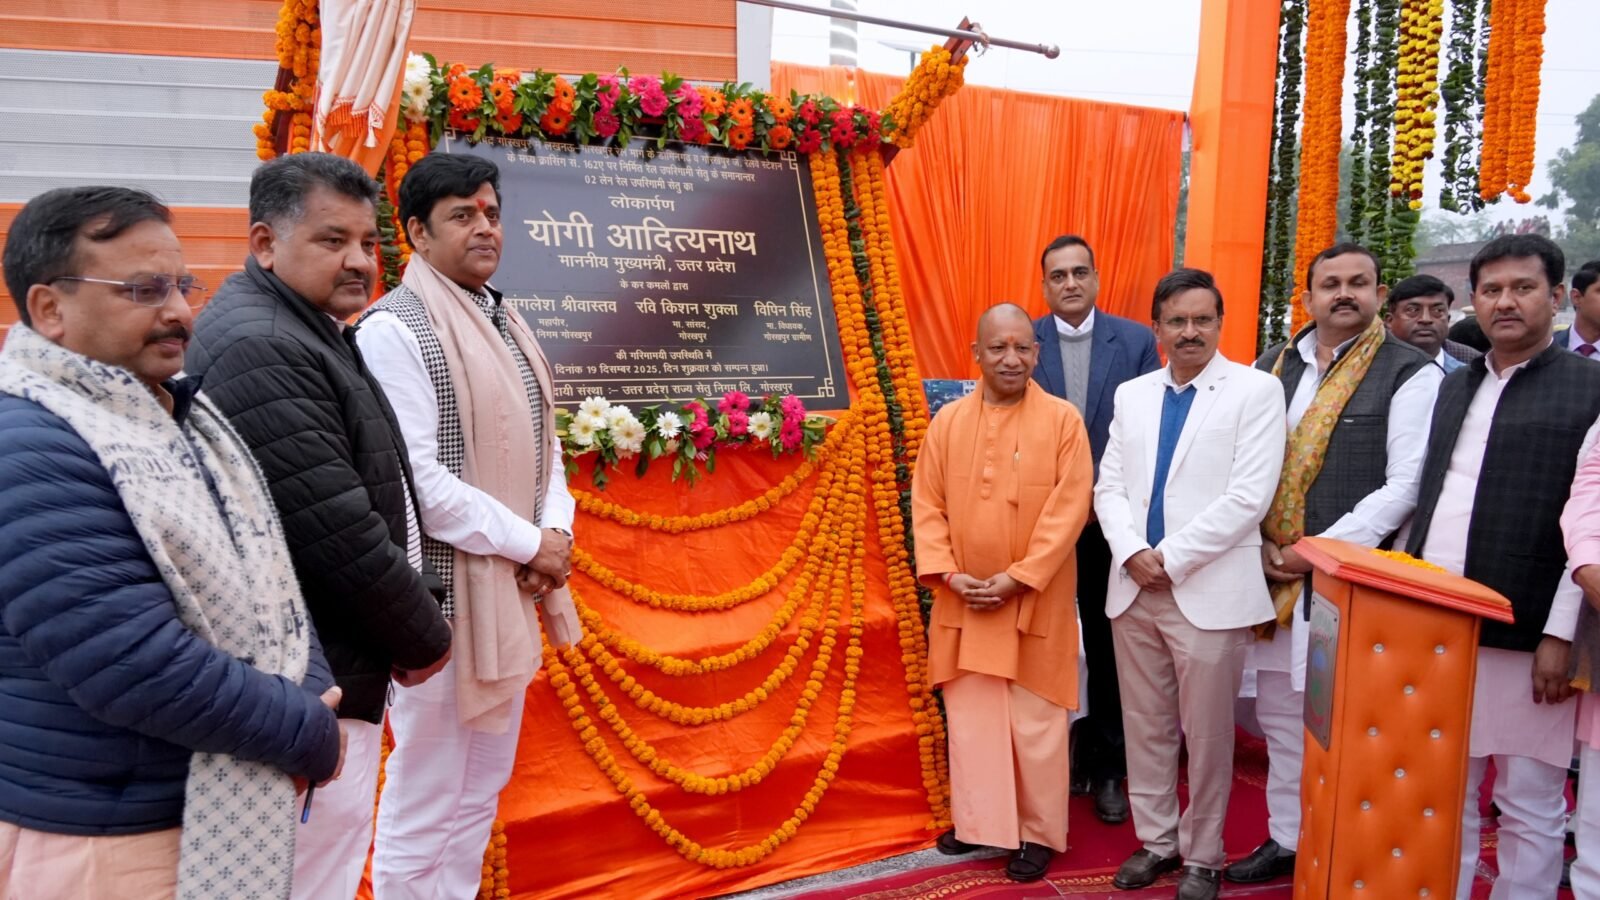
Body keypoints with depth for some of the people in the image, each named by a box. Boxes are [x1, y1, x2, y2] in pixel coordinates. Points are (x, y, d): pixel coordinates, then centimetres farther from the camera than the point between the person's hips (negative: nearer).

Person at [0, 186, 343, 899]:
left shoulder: (181, 412, 8)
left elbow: (267, 567, 10)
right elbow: (140, 670, -27)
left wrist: (313, 697, -6)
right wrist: (311, 732, -15)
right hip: (102, 841, -8)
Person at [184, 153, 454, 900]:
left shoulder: (306, 330, 13)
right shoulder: (261, 348, -21)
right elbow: (339, 532, -24)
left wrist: (414, 628, 13)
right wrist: (424, 638, -10)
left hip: (325, 670, 10)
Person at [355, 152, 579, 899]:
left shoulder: (508, 324, 13)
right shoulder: (394, 329, -12)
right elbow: (415, 479, -19)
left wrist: (556, 531, -3)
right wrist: (529, 544, -13)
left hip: (514, 589, 8)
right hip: (446, 592, -8)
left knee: (481, 790, 18)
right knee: (424, 799, 4)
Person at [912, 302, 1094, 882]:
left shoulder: (1063, 420, -5)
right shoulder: (948, 421, 3)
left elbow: (1069, 510, -10)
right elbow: (926, 505, 3)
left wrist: (1017, 578, -15)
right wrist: (948, 574, -9)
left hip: (1037, 603, -3)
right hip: (964, 603, 3)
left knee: (1036, 722, 7)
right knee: (969, 717, 13)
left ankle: (1040, 833, 22)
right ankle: (978, 821, 29)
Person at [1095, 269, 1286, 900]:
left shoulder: (1257, 391, -3)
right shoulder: (1131, 395, 12)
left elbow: (1249, 496, -12)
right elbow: (1109, 486, 8)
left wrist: (1171, 558, -13)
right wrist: (1132, 553, -9)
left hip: (1210, 591, -4)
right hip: (1134, 586, 5)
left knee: (1206, 732, 6)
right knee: (1145, 726, 13)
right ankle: (1156, 839, 30)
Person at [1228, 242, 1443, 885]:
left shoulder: (1409, 374, -4)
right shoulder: (1271, 368, 10)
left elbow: (1405, 485, -11)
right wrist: (1261, 544, -1)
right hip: (1273, 574, 5)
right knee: (1280, 715, 14)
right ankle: (1285, 840, 29)